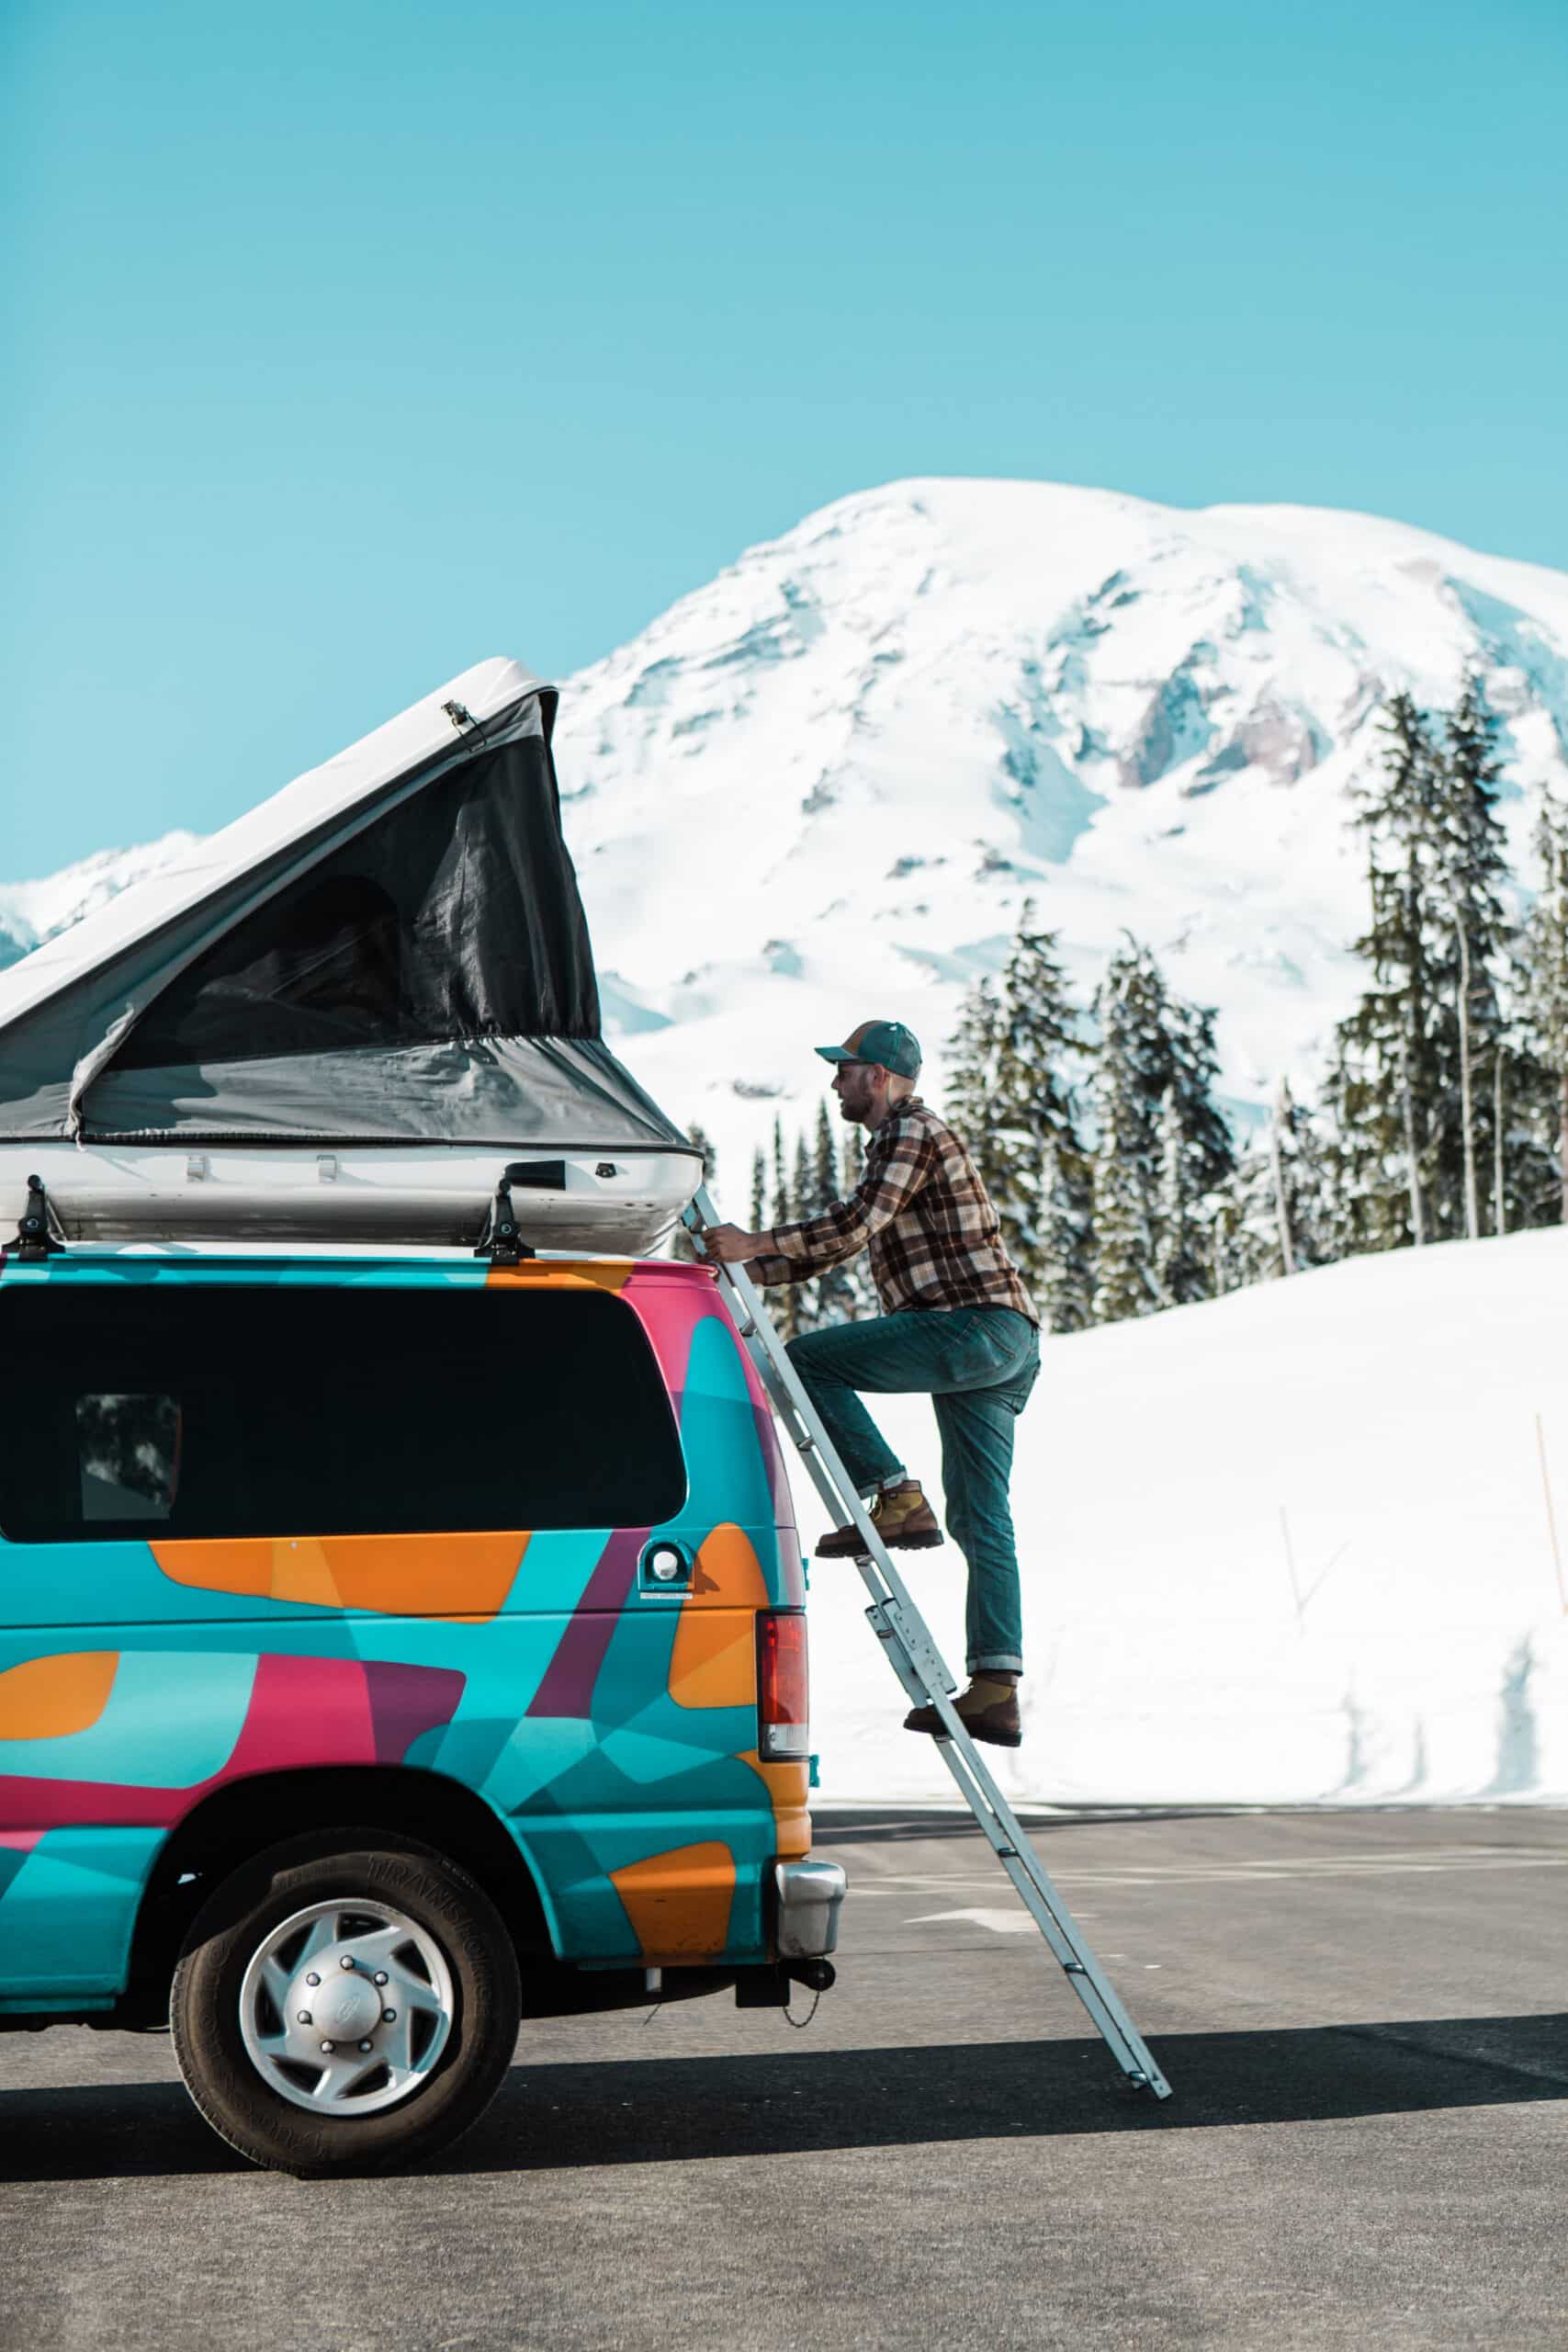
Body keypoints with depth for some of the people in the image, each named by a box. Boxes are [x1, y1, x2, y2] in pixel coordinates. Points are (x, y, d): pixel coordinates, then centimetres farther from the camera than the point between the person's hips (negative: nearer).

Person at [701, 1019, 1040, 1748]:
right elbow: (844, 1242, 30)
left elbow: (858, 1223, -18)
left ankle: (894, 1498, -12)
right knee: (981, 1520, 4)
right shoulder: (900, 1140, 28)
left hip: (972, 1327, -10)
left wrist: (760, 1243, -16)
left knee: (807, 1359, -8)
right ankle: (996, 1690, 0)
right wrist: (748, 1270, 22)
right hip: (1004, 1344, 10)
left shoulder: (913, 1131, -3)